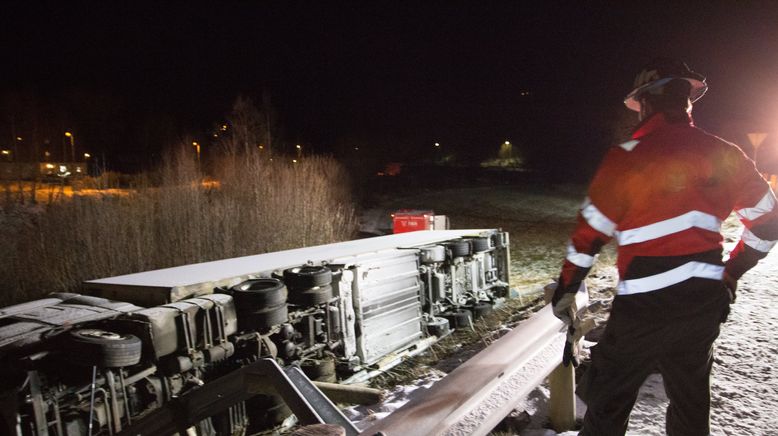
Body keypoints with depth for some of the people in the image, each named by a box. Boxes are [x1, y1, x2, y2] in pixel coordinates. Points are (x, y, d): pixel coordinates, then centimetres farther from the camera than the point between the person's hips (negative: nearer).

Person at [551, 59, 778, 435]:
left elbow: (589, 233, -10)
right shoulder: (726, 156, 3)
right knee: (691, 404, 23)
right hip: (706, 303, 6)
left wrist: (565, 288, 2)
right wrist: (731, 274, 23)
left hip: (645, 306, -5)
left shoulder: (627, 158, -13)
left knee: (607, 405, 9)